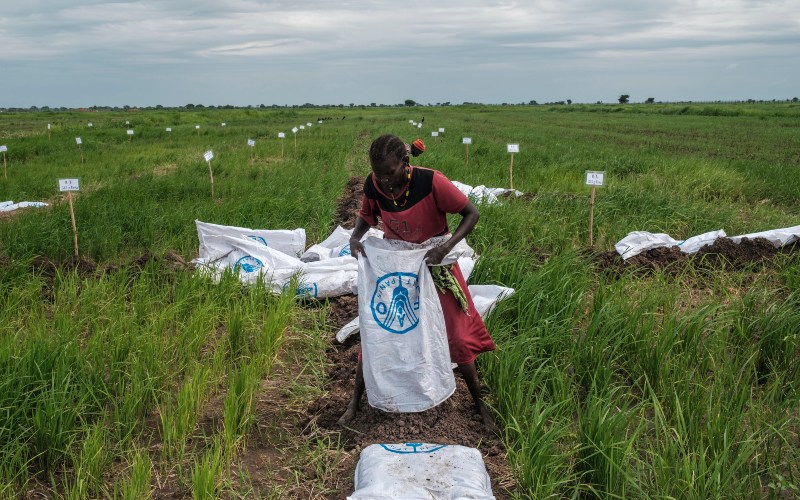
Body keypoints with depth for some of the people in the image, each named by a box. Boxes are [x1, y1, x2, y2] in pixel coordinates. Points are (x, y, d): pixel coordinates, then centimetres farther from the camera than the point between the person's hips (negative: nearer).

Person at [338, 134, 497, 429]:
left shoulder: (431, 181, -28)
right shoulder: (373, 185, -16)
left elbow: (471, 213, -19)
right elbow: (367, 215, 4)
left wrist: (446, 247, -31)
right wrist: (355, 237, -18)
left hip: (434, 264, -2)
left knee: (457, 337, 4)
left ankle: (479, 404, 25)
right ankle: (355, 402, 21)